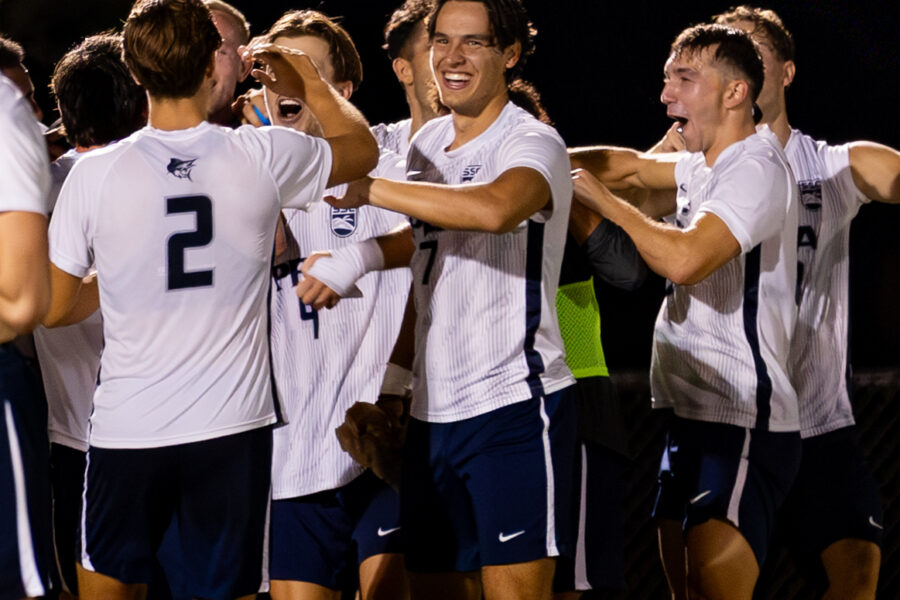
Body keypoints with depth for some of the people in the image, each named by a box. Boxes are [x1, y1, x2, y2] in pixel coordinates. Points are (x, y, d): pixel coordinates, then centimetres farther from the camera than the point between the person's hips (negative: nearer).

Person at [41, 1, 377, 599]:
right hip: (232, 429, 0)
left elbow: (51, 307, 3)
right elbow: (362, 146, 17)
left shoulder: (94, 174, -7)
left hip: (128, 430, 0)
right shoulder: (265, 158, -5)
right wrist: (312, 85, 33)